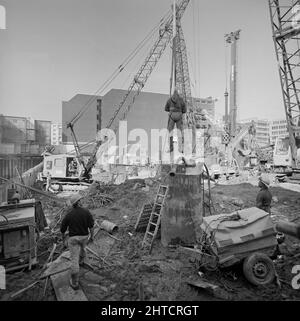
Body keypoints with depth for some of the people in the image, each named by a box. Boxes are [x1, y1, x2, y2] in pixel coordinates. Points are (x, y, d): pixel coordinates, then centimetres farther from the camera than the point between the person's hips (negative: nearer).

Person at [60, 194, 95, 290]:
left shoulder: (68, 215, -13)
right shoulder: (86, 212, -15)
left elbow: (62, 228, -3)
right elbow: (91, 225, -14)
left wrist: (63, 235, 18)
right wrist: (92, 236, 0)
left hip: (73, 238, -2)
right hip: (84, 236, 2)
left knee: (74, 259, 3)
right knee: (82, 247, 35)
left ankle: (75, 282, 6)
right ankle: (81, 260, 63)